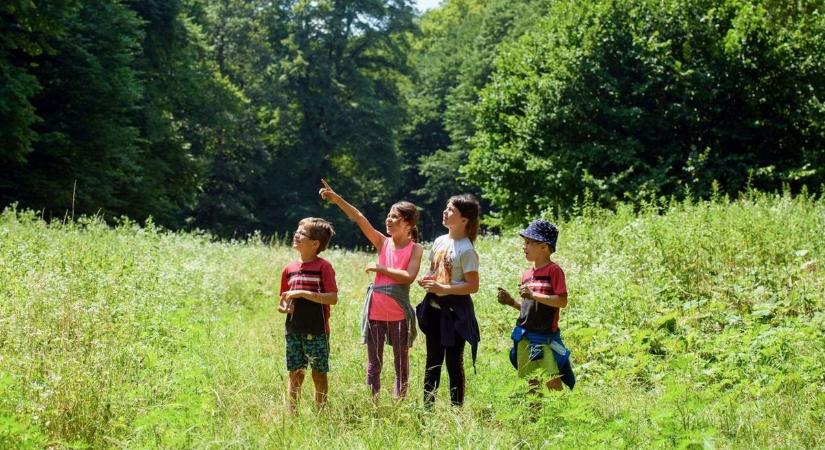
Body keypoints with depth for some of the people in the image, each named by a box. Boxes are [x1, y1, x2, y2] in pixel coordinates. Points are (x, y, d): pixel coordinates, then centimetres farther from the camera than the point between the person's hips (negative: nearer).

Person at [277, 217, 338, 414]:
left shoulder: (323, 267, -7)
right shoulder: (289, 269, 9)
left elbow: (333, 298, -16)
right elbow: (283, 300, 17)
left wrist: (303, 293, -21)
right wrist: (284, 307, -7)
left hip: (317, 331, -4)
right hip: (294, 330, 5)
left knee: (319, 375, 5)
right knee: (295, 375, 8)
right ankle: (292, 414, 14)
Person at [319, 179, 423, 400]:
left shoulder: (415, 249, -4)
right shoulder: (382, 242, 4)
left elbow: (409, 276, -19)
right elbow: (359, 219, -7)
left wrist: (380, 268, -15)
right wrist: (336, 199, -16)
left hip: (399, 313, -3)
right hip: (375, 310, 3)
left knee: (401, 362, 7)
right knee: (373, 363, 8)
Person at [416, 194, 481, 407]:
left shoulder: (466, 250, -15)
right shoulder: (440, 241, 8)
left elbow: (472, 286, -17)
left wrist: (443, 289, -22)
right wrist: (426, 280, -2)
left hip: (455, 310, -7)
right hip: (434, 308, 7)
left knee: (454, 362, 1)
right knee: (433, 359, 13)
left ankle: (456, 409, 10)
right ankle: (427, 407, 20)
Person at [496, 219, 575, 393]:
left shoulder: (554, 270, -8)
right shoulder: (527, 274, 12)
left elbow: (562, 301, -17)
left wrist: (534, 295, -21)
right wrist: (512, 302, 3)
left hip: (546, 336, -7)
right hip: (525, 336, 7)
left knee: (552, 381, -11)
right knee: (532, 382, 11)